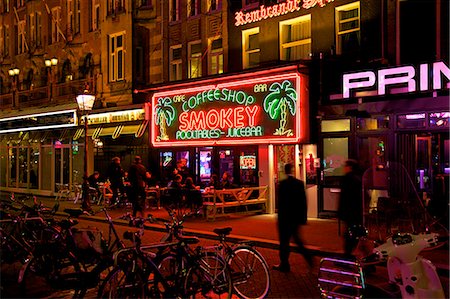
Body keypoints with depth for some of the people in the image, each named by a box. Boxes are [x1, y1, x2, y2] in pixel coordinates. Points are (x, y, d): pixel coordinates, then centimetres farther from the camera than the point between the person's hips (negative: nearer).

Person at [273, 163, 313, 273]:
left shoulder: (283, 183, -14)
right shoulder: (300, 183, 4)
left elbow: (281, 202, -14)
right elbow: (303, 201, 6)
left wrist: (280, 217, -7)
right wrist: (303, 217, 12)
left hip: (285, 218, -6)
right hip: (297, 217, 6)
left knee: (284, 241, 4)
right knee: (296, 238, 21)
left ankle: (284, 265, 11)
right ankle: (308, 256, 11)